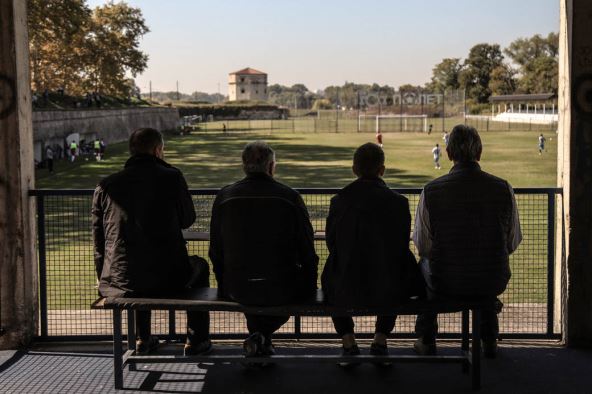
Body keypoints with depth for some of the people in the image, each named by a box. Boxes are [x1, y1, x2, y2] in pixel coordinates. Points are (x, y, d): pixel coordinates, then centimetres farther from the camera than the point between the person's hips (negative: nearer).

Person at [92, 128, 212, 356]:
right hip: (167, 281, -3)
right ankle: (196, 341, 32)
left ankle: (142, 339, 45)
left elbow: (98, 240, 9)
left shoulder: (106, 186, 2)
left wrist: (103, 279, 24)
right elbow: (188, 220, 9)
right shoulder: (171, 178, -6)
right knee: (199, 266, 30)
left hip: (118, 284, 3)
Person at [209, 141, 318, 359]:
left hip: (237, 290, 3)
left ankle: (259, 337, 33)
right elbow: (307, 251, -3)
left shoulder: (224, 196, -2)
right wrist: (310, 286, 13)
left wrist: (225, 283, 21)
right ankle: (263, 336, 16)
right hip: (282, 291, -3)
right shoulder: (290, 197, -8)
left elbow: (215, 251, 6)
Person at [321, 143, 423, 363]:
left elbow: (332, 244, 5)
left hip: (347, 292, 0)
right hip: (388, 294, 0)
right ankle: (381, 339, 34)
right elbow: (402, 247, 3)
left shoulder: (339, 201, -6)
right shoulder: (399, 202, -8)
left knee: (330, 278, 35)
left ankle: (348, 342, 31)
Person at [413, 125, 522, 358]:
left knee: (424, 264, 34)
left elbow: (423, 246, -4)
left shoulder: (431, 191, -12)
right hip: (494, 284, 2)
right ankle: (489, 341, 43)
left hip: (446, 285, -1)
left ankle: (426, 341, 38)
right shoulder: (503, 188, -7)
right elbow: (513, 243, 3)